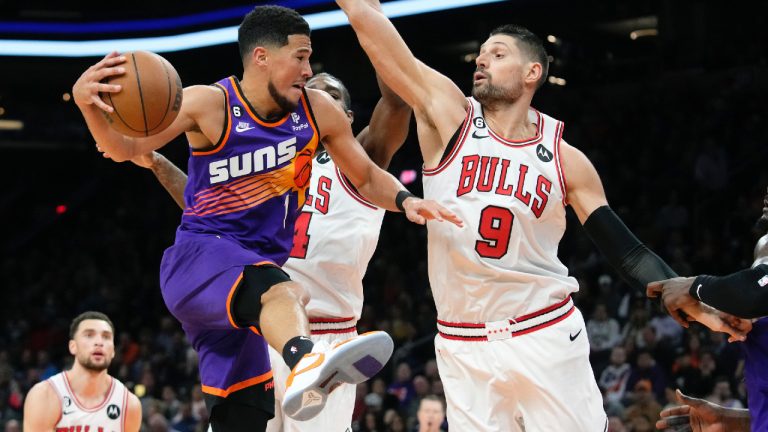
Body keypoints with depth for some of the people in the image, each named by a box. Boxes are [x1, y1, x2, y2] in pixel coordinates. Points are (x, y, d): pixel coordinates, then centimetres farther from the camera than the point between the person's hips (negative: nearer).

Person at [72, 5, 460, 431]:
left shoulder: (318, 111, 3)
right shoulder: (210, 104, -11)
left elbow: (367, 179, 14)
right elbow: (125, 148, -17)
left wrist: (405, 200, -7)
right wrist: (87, 104, -37)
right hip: (197, 259, -7)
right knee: (279, 290, -41)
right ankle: (306, 363, -74)